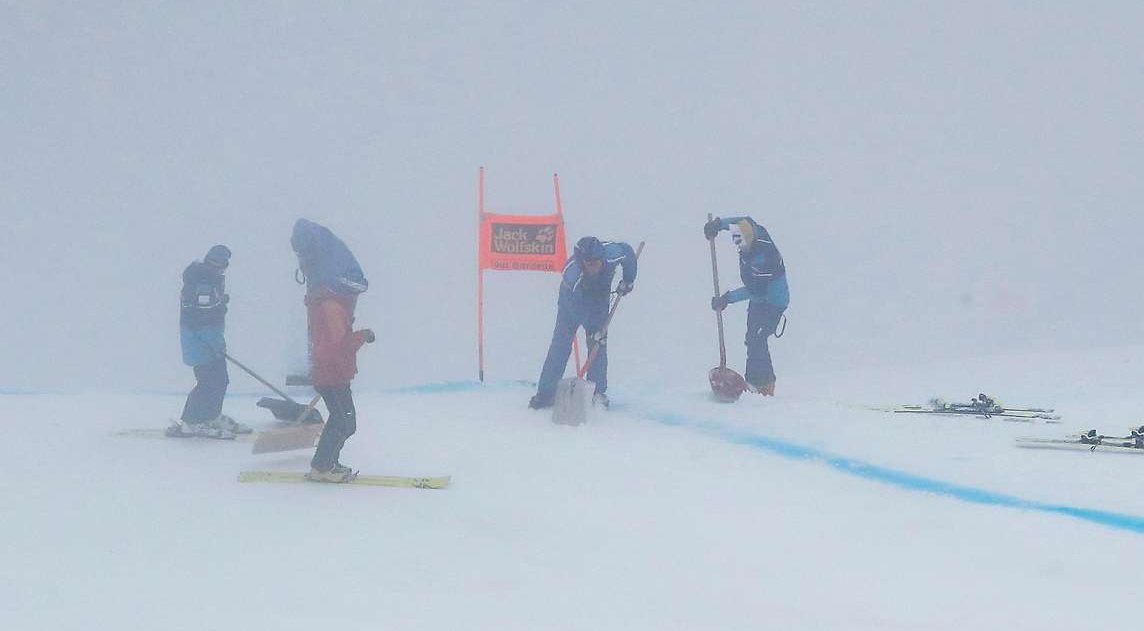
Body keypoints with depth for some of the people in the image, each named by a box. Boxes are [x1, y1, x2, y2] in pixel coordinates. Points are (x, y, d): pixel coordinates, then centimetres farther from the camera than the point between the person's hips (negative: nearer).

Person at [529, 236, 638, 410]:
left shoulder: (612, 253, -35)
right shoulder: (572, 273, -40)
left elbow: (628, 252, -10)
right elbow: (577, 308, -30)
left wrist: (628, 280, -1)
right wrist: (595, 330, -28)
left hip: (599, 298, 3)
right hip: (572, 300, -3)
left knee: (598, 344, -6)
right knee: (560, 344, -7)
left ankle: (597, 392, 2)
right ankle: (545, 393, -2)